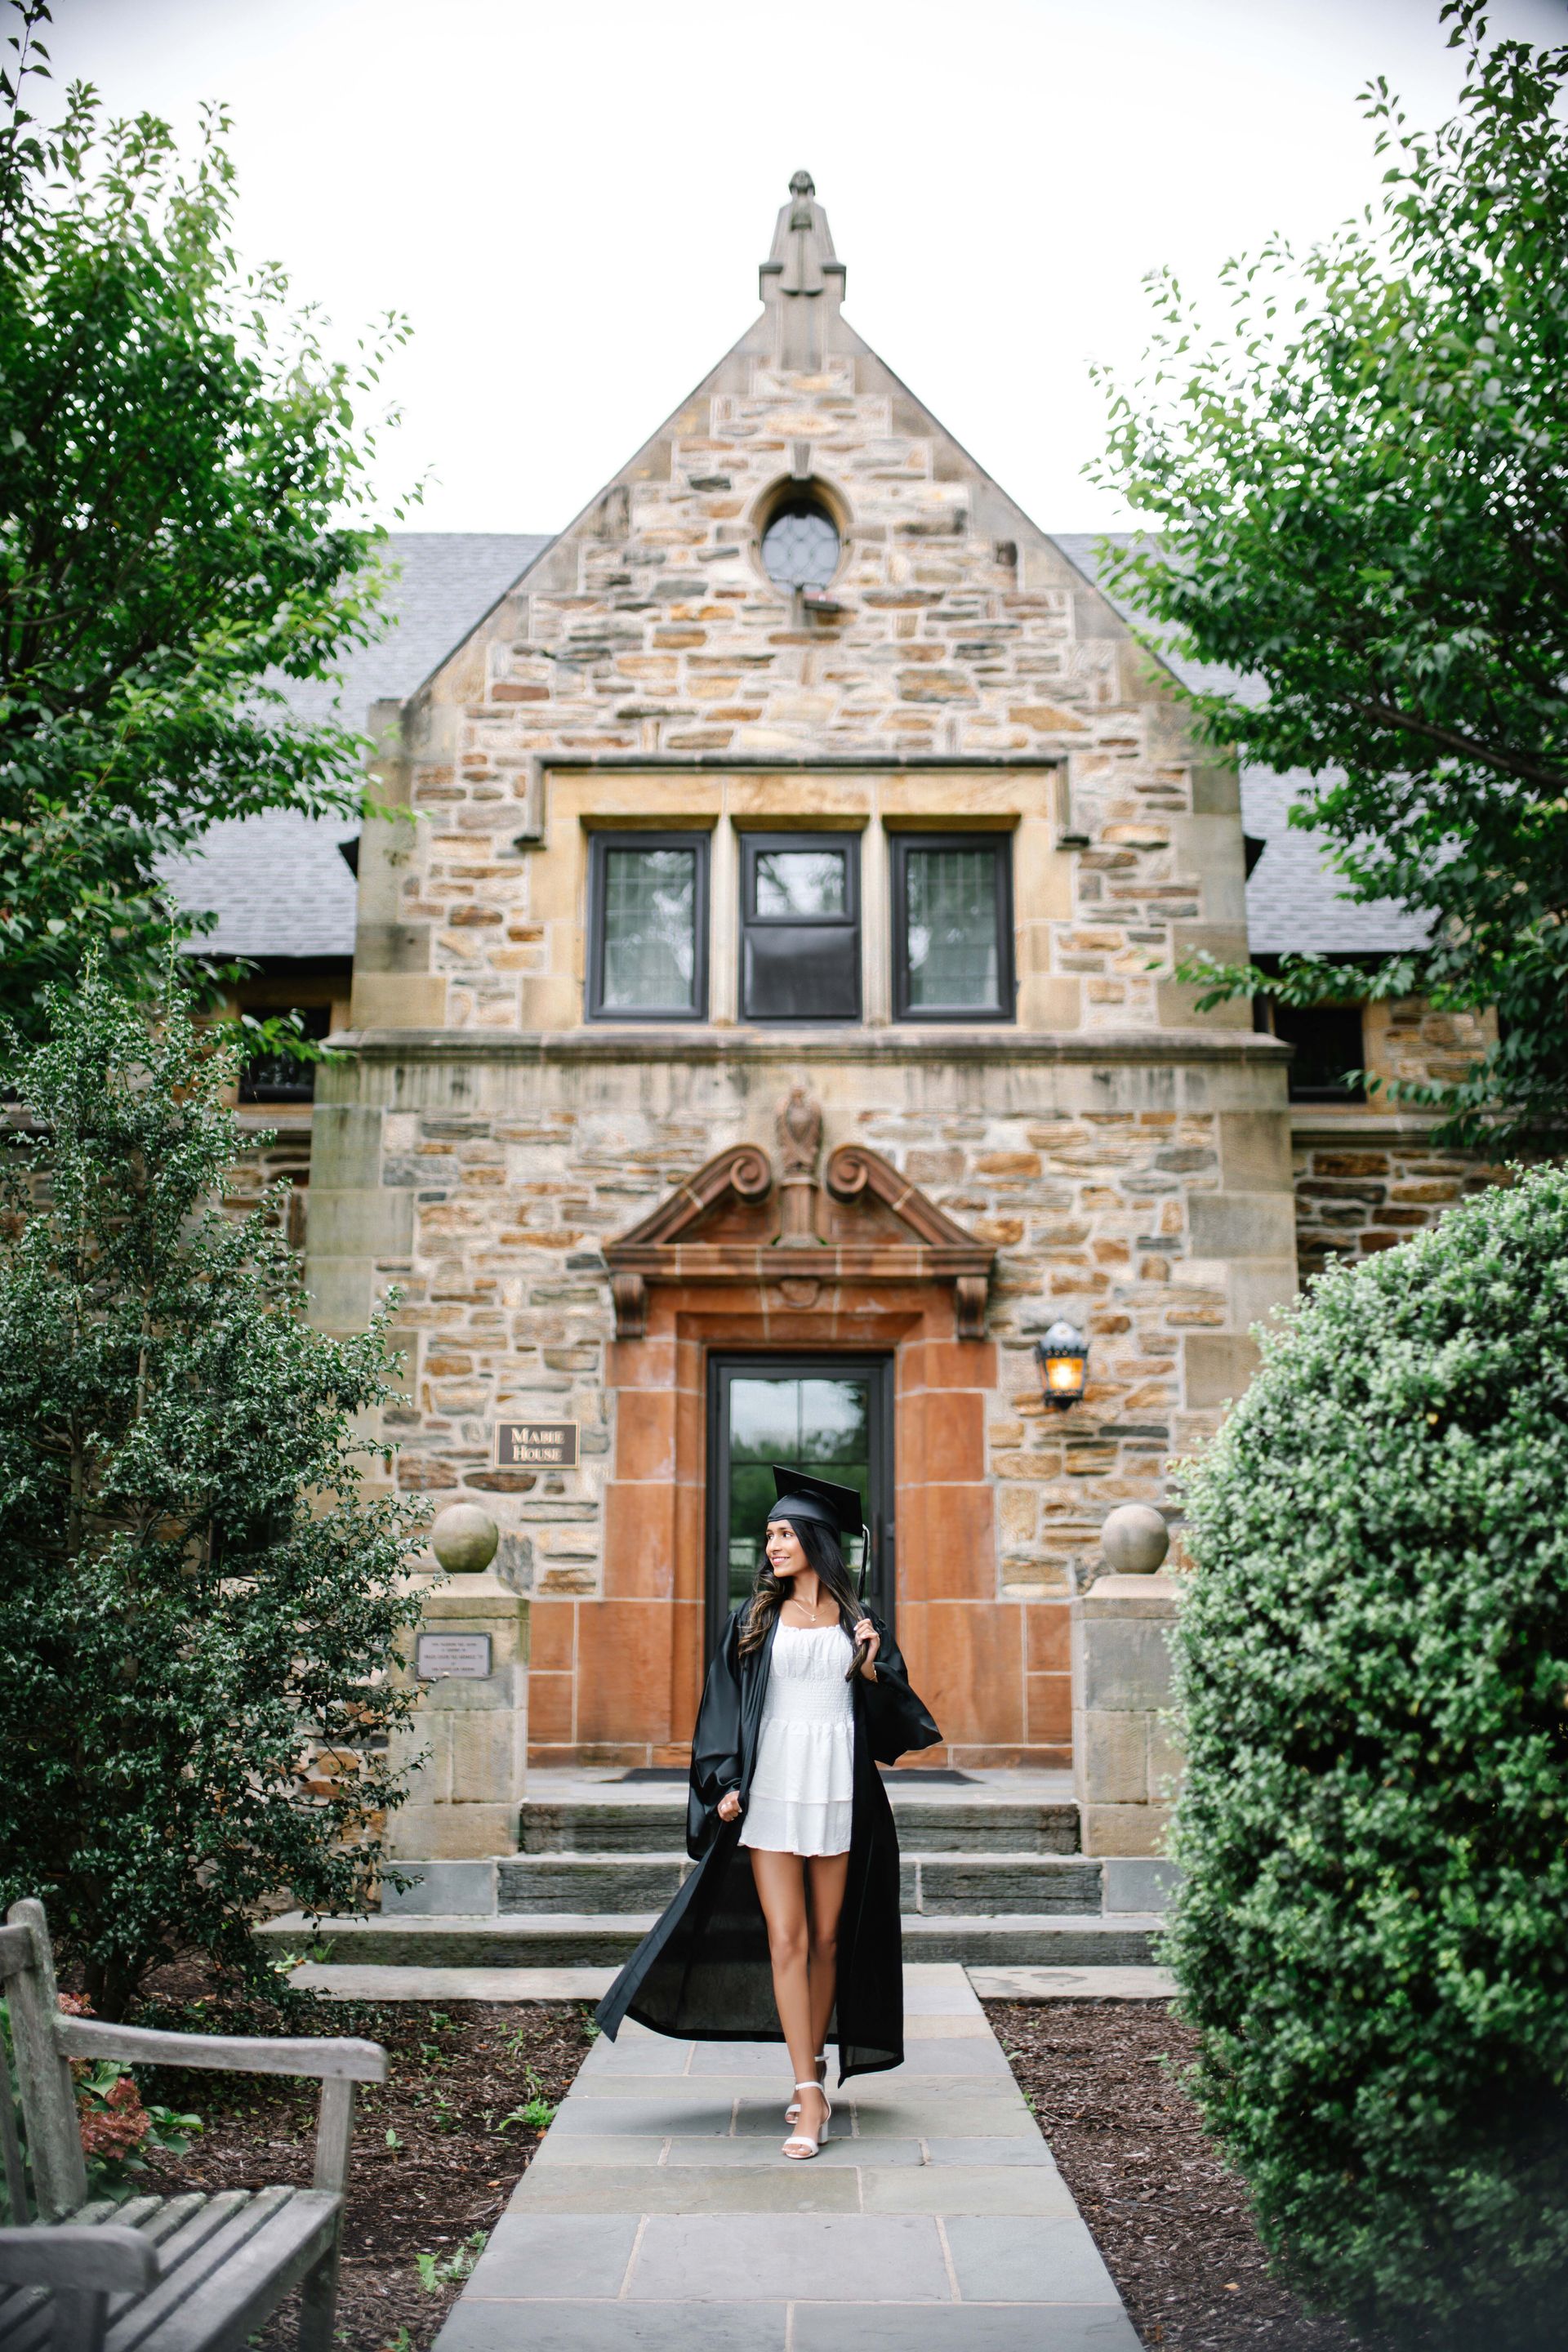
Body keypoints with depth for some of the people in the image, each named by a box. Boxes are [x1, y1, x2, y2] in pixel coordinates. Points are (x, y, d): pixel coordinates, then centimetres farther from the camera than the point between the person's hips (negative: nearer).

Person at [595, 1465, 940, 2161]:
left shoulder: (859, 1621, 9)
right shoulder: (754, 1619, 8)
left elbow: (887, 1709, 11)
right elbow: (725, 1707, 6)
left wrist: (870, 1666, -8)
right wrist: (727, 1784, -3)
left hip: (840, 1794, 1)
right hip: (770, 1792, 0)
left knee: (828, 1939, 7)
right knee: (785, 1940, -7)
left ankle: (813, 2064, 23)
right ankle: (809, 2088, -6)